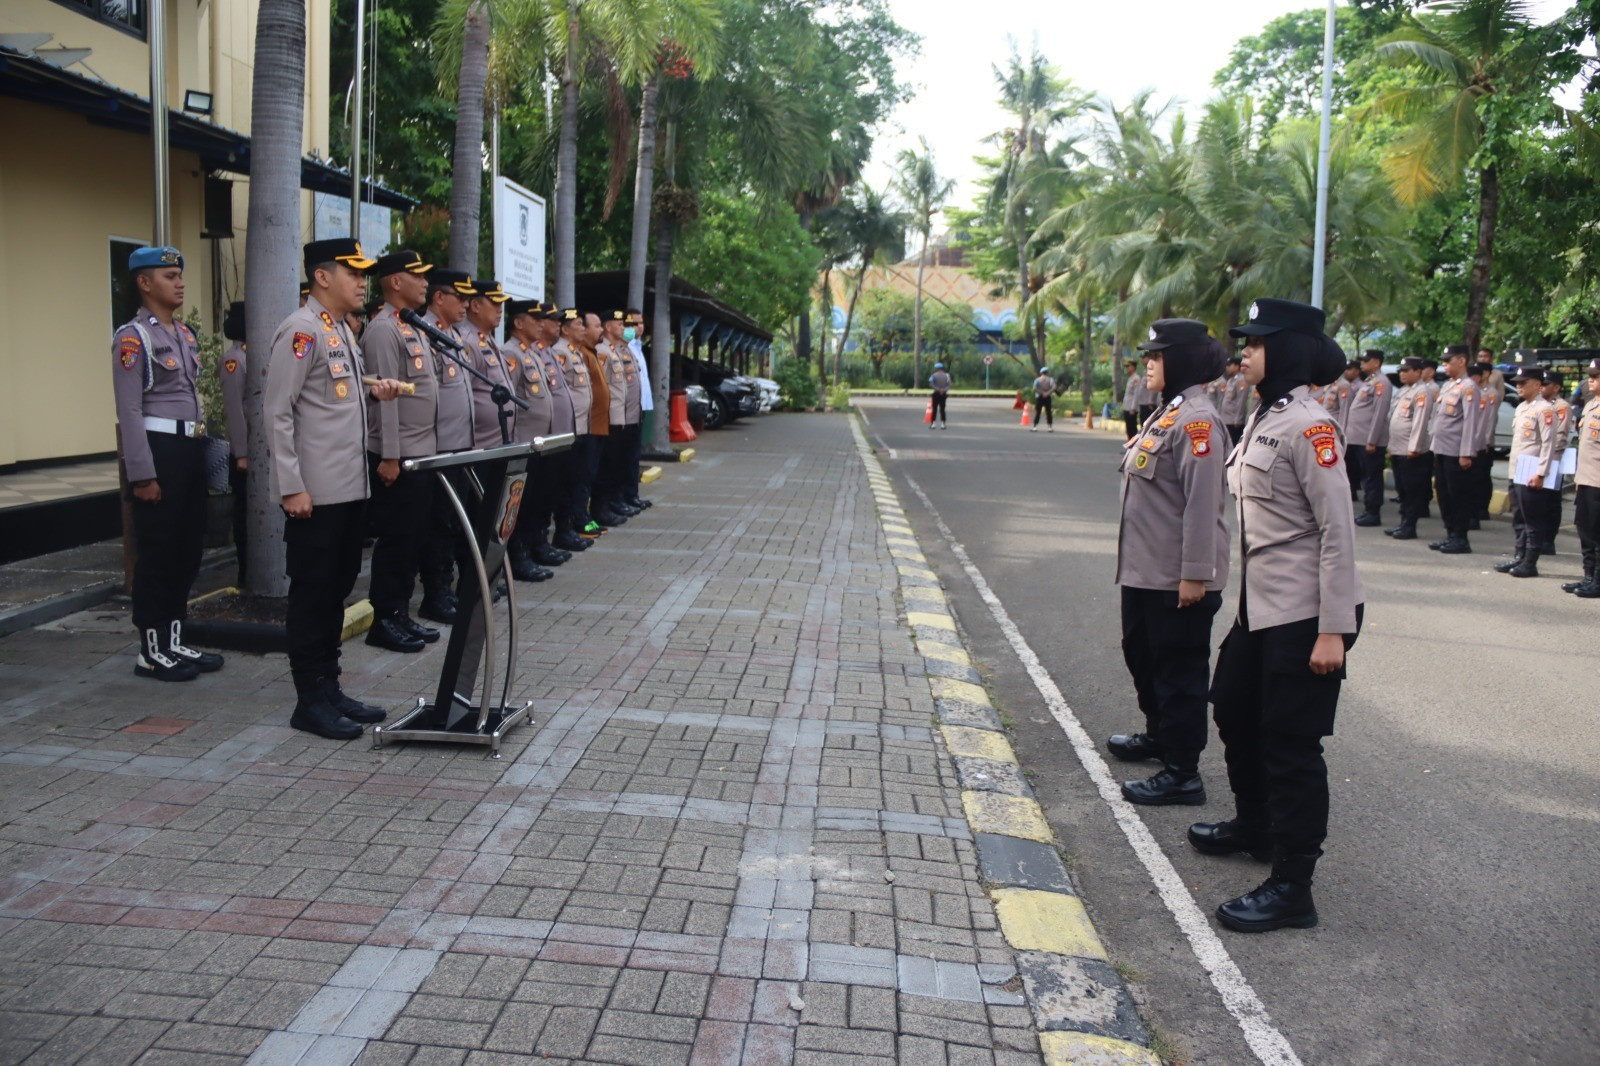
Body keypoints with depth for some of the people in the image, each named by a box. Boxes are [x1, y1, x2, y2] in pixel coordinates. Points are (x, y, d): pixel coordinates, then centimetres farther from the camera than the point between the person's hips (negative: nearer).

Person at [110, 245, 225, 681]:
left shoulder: (186, 333, 15)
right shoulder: (133, 337, -10)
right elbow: (129, 411, -14)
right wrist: (142, 474, -18)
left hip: (191, 448, 8)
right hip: (158, 449, -8)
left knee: (188, 547, 13)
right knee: (156, 554, -1)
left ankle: (174, 641, 24)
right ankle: (151, 651, 10)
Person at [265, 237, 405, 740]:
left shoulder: (342, 331, 16)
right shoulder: (301, 330, -12)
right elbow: (278, 412, -16)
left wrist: (373, 390, 7)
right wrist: (292, 487, -19)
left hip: (350, 488, 9)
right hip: (316, 491, -9)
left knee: (337, 588, 14)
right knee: (312, 593, -1)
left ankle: (330, 688, 23)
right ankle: (311, 702, 8)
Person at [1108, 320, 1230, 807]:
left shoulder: (1197, 419, -19)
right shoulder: (1167, 413, 13)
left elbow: (1203, 501, -23)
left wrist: (1195, 574, -23)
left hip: (1177, 578, -10)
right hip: (1144, 570, 10)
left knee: (1179, 672, -1)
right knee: (1142, 655, 24)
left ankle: (1182, 774, 9)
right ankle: (1159, 734, 43)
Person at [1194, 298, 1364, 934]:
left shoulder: (1308, 426, -17)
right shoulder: (1263, 419, 11)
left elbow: (1337, 530, -19)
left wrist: (1334, 630, -21)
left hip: (1305, 616, -10)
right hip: (1260, 607, 10)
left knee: (1291, 745, -2)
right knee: (1235, 712, 23)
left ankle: (1291, 888, 9)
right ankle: (1254, 826, 45)